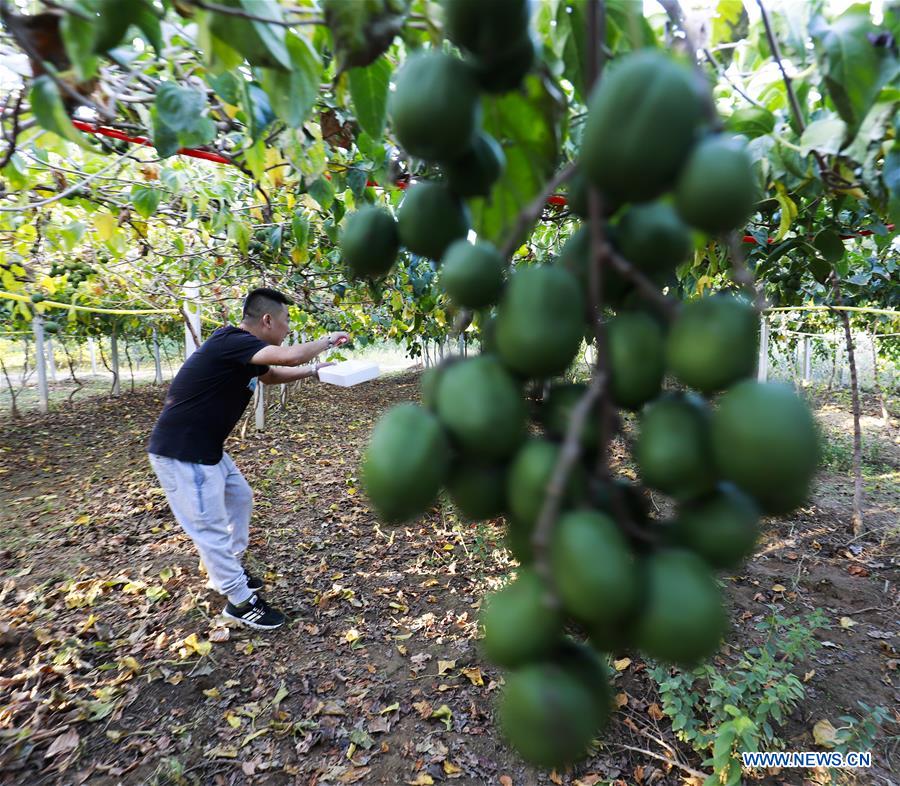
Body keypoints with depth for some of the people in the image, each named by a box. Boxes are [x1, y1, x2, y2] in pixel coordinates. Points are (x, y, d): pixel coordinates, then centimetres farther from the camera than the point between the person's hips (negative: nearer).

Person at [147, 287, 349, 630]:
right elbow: (289, 356, -38)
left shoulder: (243, 349, 7)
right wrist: (328, 340, -19)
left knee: (240, 497, 22)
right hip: (181, 452, -11)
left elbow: (272, 375, 27)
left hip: (205, 447, 11)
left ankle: (230, 570, 38)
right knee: (211, 527, 0)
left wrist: (314, 371, 15)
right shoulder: (231, 341, -23)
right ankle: (240, 601, 14)